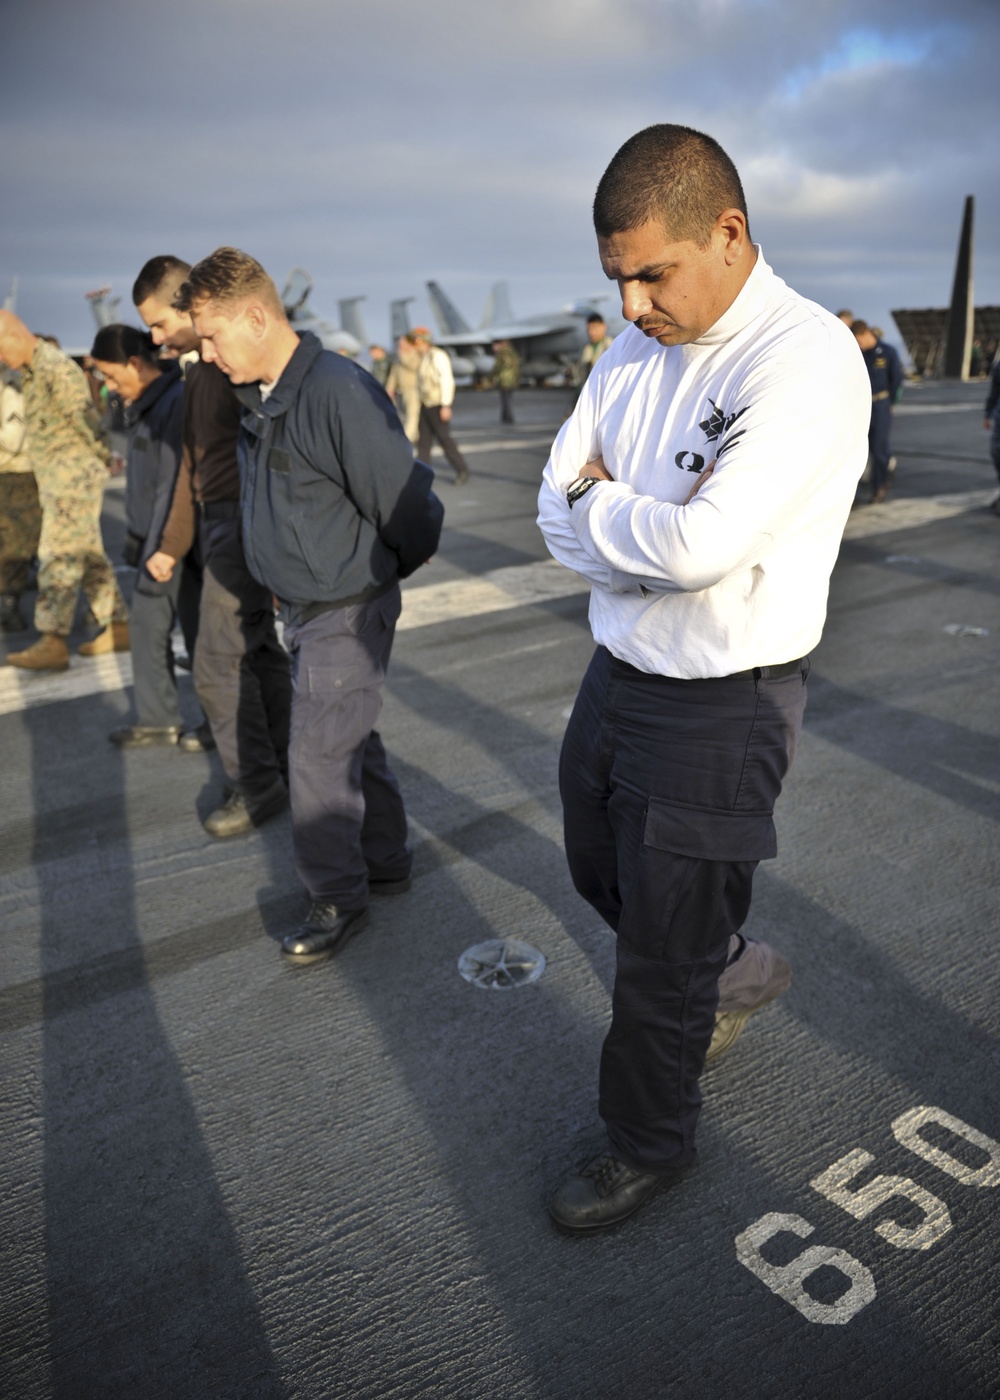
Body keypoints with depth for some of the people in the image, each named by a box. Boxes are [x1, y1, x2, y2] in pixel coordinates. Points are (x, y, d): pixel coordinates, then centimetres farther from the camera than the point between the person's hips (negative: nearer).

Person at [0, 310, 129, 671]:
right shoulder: (32, 372, 16)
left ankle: (53, 642, -9)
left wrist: (109, 459, -4)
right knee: (89, 556, 10)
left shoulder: (57, 368, -15)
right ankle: (117, 627, 16)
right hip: (59, 481, 10)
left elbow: (87, 420, -15)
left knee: (58, 559, -10)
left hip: (75, 477, -10)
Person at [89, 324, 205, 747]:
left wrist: (160, 552, -19)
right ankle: (156, 720, 24)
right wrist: (137, 541, 11)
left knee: (198, 632, 3)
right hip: (155, 539, 9)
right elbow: (141, 482, 13)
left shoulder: (177, 401, -17)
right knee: (145, 626, 12)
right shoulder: (144, 403, 11)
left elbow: (172, 487, -20)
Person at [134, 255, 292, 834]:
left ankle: (257, 786, 7)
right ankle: (286, 769, 22)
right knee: (260, 652, 12)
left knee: (220, 665, -6)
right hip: (219, 525, 9)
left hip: (244, 527, -9)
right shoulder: (199, 369, 16)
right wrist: (173, 545, 23)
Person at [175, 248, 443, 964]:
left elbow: (407, 505, -20)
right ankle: (387, 863, 36)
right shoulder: (257, 397, 6)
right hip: (302, 605, 9)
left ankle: (338, 899, 18)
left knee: (320, 758, -1)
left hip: (349, 612, -9)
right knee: (352, 742, 19)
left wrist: (382, 576, -2)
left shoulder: (340, 393, -23)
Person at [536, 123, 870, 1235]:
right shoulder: (634, 350, 5)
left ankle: (648, 1145, 35)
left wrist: (597, 503, -11)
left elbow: (699, 543, -30)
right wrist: (651, 543, -18)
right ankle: (734, 973, 54)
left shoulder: (809, 360, -20)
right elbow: (559, 514, 0)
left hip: (720, 705, -8)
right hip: (618, 672, 8)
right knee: (602, 873, 26)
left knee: (660, 959, 8)